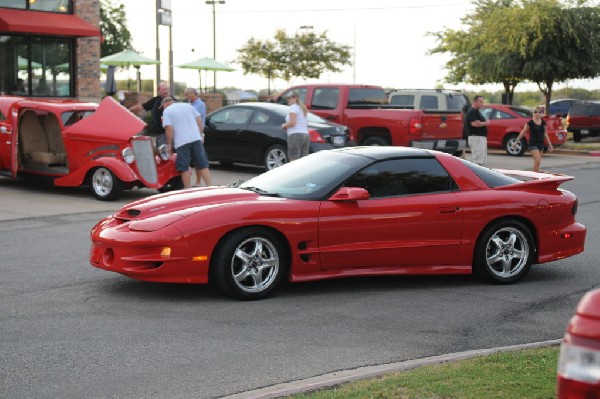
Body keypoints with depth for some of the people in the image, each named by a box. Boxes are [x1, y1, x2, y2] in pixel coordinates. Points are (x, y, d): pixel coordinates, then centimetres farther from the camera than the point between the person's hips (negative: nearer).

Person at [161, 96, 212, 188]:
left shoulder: (167, 111, 2)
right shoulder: (188, 105, 17)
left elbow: (169, 128, -9)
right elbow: (199, 120, 12)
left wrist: (168, 144, -2)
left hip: (181, 142, -4)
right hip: (196, 139, 4)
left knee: (184, 168, 2)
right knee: (203, 165, 8)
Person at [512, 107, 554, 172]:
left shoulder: (543, 122, 6)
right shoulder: (530, 122, -7)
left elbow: (545, 134, 15)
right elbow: (523, 132, -1)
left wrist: (550, 144, 14)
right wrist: (516, 141, 1)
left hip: (541, 144, 5)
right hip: (533, 144, -5)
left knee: (537, 162, 8)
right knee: (537, 161, -18)